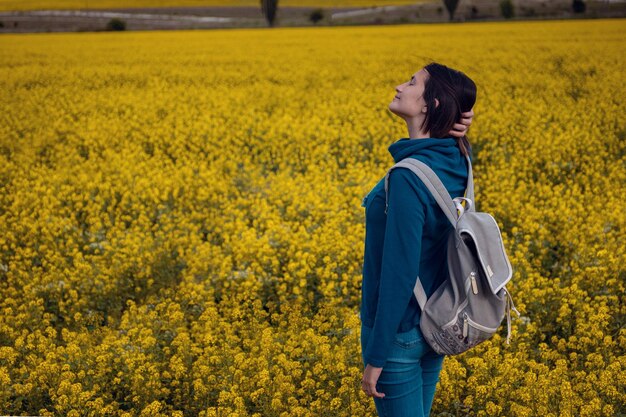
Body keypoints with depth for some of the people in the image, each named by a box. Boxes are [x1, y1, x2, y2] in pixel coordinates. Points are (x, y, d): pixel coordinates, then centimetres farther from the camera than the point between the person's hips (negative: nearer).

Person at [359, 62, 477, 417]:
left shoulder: (407, 177, -26)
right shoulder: (455, 160, -3)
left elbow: (399, 272, -26)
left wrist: (376, 357, -19)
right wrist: (457, 129, -3)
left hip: (399, 332, -8)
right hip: (433, 326, 8)